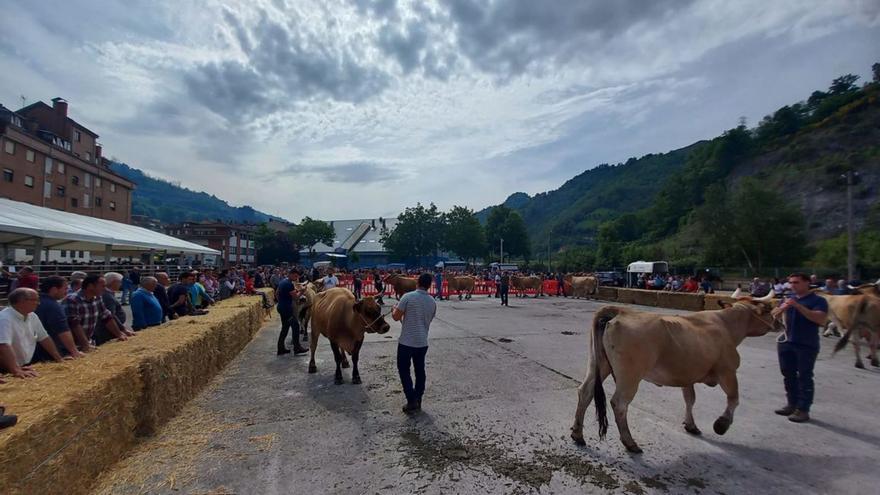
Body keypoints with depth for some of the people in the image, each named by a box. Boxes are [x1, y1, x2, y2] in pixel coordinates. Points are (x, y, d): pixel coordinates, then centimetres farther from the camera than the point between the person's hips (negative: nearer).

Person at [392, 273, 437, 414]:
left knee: (404, 371, 8)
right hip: (423, 342, 4)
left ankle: (412, 402, 5)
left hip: (406, 342, -4)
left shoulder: (407, 297, -12)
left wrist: (394, 310, 13)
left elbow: (396, 317, -10)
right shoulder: (432, 302, 3)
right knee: (420, 371, 16)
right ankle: (418, 401, 24)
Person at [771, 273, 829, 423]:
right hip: (786, 343, 6)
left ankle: (803, 410, 6)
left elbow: (821, 319, -20)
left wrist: (798, 306, -24)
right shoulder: (788, 299, 12)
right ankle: (792, 404, 24)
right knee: (788, 375, 12)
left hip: (807, 345, -6)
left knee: (804, 377, 0)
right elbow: (774, 314, 9)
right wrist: (783, 307, -12)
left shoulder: (818, 300, -5)